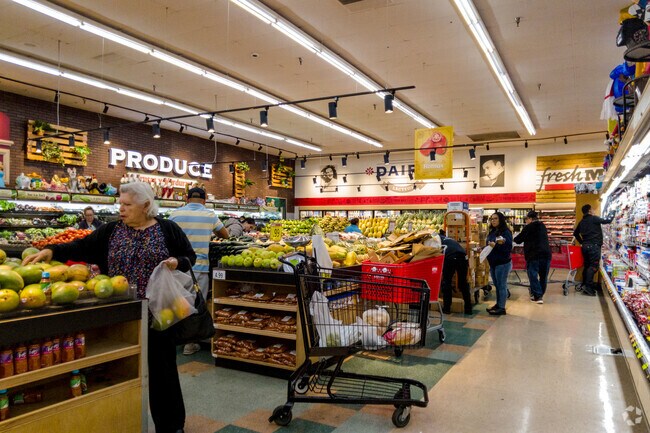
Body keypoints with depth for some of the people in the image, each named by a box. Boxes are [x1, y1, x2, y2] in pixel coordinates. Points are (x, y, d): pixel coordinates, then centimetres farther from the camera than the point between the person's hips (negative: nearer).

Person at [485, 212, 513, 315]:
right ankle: (498, 304, 25)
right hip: (493, 263, 8)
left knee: (502, 285, -3)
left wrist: (496, 245, -30)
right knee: (497, 285, 15)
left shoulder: (506, 232, -12)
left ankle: (502, 308, 3)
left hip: (502, 263, -8)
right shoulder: (492, 232, 11)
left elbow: (508, 248, -19)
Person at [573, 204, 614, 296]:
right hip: (594, 245, -8)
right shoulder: (594, 218, -5)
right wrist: (613, 217, 14)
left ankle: (584, 284, 17)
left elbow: (575, 233, 22)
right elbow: (606, 221, -4)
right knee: (594, 266, -11)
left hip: (585, 246, 8)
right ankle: (588, 286, -20)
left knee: (587, 265, 13)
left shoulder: (582, 221, 16)